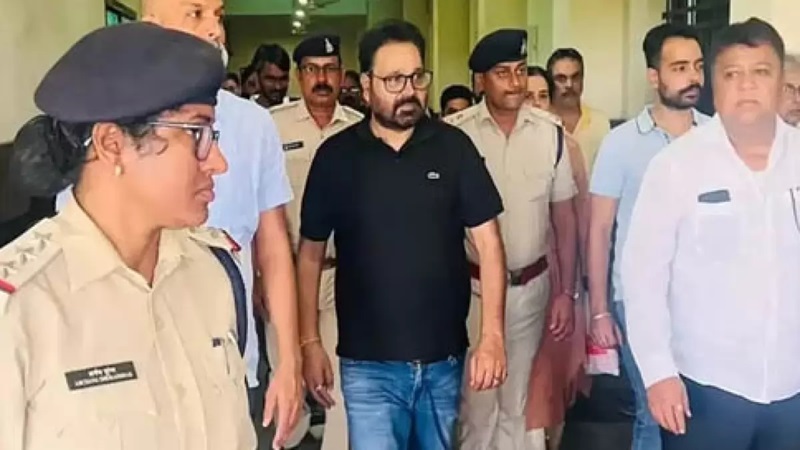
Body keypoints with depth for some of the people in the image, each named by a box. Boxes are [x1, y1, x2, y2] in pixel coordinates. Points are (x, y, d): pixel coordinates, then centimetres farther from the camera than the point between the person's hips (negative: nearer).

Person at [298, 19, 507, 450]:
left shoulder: (454, 146, -2)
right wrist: (310, 341, 1)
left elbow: (487, 240, -1)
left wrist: (492, 335, -8)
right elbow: (311, 253, 4)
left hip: (445, 358, 2)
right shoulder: (336, 155, -3)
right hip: (368, 364, -1)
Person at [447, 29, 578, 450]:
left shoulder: (550, 133, -1)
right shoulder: (454, 133, -9)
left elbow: (564, 217, 5)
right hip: (472, 285, -2)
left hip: (530, 286, 3)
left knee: (516, 403, 18)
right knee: (477, 402, 8)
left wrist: (566, 291, 2)